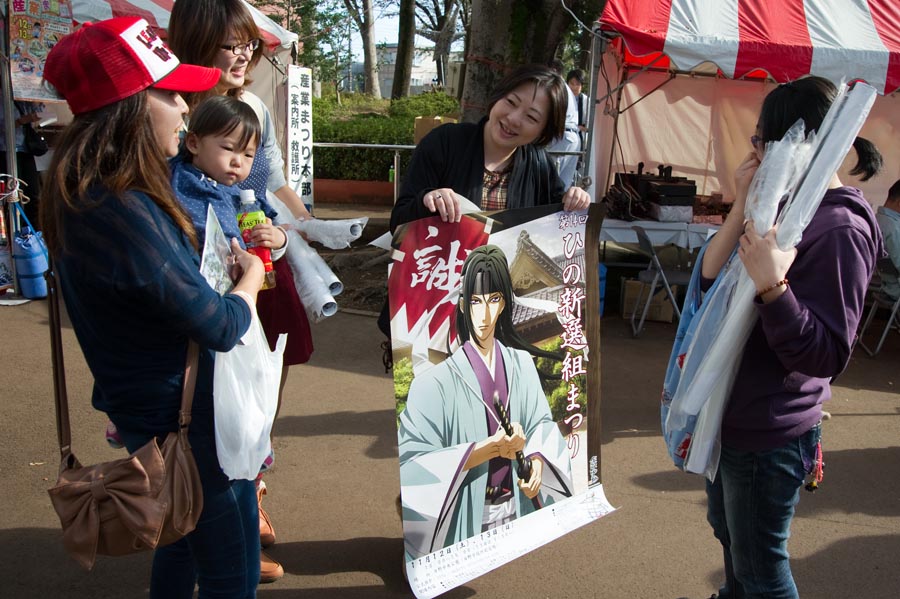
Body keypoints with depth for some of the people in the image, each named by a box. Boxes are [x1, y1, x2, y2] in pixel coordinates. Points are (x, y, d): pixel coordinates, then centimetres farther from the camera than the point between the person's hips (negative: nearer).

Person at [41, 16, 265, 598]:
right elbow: (220, 327, -24)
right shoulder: (124, 214, -31)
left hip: (156, 410, 10)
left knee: (187, 534, 30)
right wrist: (250, 277, -5)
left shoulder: (88, 196, 0)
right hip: (186, 419, -9)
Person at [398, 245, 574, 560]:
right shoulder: (438, 380, -17)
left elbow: (542, 422, 6)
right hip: (467, 520, -4)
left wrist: (537, 461, -14)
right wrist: (490, 447, -25)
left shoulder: (521, 364, -2)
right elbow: (415, 461, -21)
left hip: (518, 509, 4)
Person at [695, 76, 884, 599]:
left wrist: (773, 286, -37)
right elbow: (711, 279, -1)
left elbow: (825, 355, -25)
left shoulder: (841, 230, -23)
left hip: (770, 434, -9)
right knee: (728, 530, 31)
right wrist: (744, 208, -10)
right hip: (735, 416, 9)